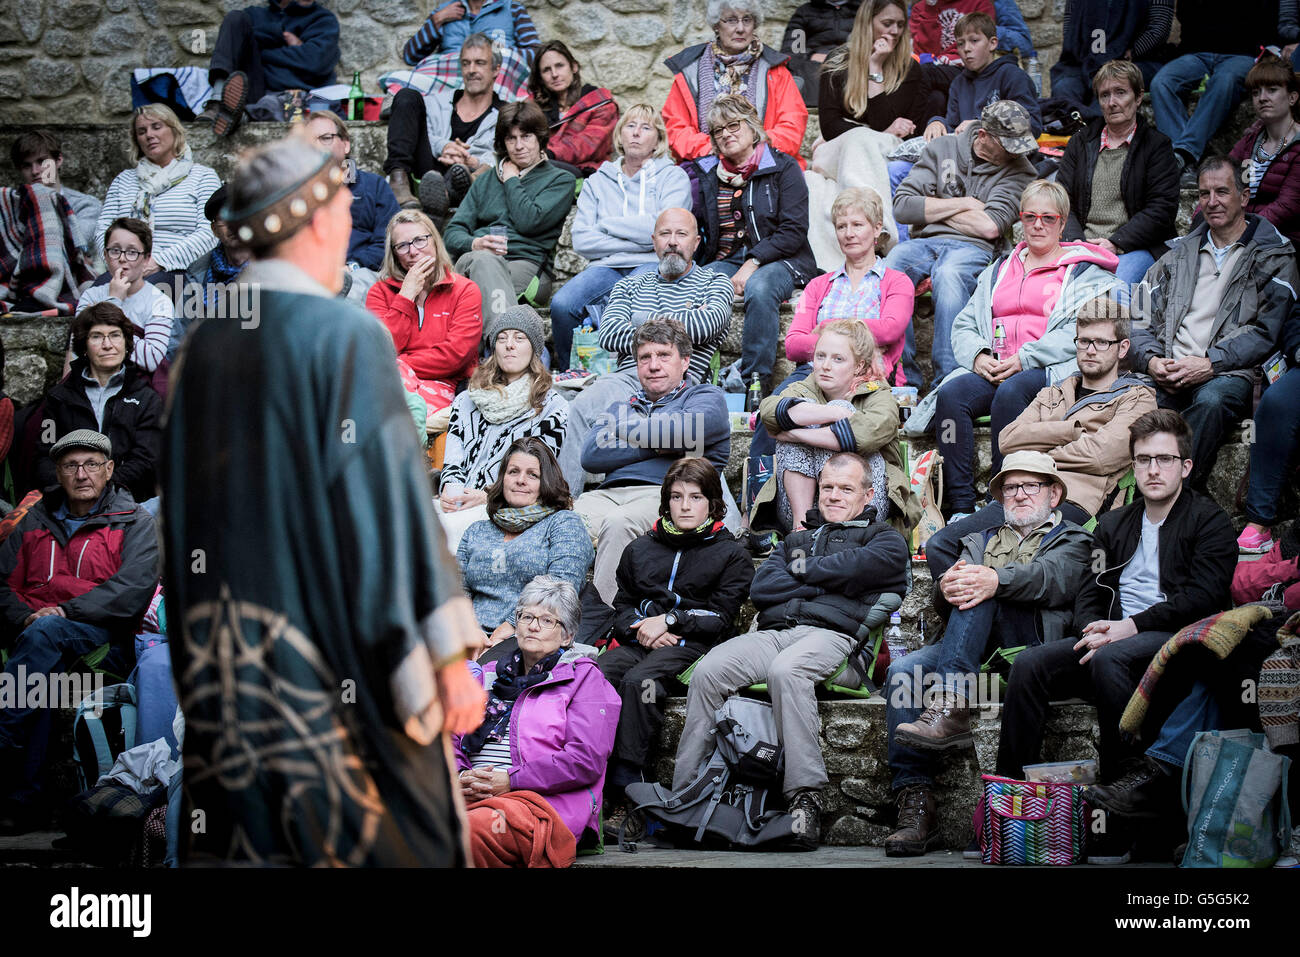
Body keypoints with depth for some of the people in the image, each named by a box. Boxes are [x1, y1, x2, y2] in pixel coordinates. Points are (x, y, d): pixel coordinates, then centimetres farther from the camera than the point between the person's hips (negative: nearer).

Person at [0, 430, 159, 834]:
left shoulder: (135, 523, 11)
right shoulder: (35, 521, 24)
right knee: (43, 671, -35)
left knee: (46, 632, -37)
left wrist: (64, 611, -16)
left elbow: (134, 587, -6)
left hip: (104, 637, -3)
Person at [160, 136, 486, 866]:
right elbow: (391, 498, -16)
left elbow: (181, 511, 12)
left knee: (246, 840, 10)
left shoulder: (203, 347, 6)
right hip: (339, 673, -6)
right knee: (399, 838, 4)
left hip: (225, 676, 7)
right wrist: (448, 655, -12)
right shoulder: (346, 336, -13)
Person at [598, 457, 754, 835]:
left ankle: (624, 794, -42)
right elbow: (622, 606, 24)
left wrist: (670, 621, -8)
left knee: (639, 680, -37)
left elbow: (720, 617, 3)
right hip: (639, 643, 4)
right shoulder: (640, 549, 25)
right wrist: (640, 627, 1)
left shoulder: (731, 555, 12)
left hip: (692, 645, -4)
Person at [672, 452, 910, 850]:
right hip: (774, 633, 5)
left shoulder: (885, 540, 19)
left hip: (831, 634, -5)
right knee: (708, 672, -26)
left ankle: (805, 797, -40)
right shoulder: (797, 540, 34)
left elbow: (854, 567, -6)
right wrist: (826, 584, 6)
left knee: (786, 669, -40)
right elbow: (760, 589, 15)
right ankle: (684, 792, -26)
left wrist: (802, 570, 10)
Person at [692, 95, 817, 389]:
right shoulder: (708, 174, 16)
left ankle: (756, 378, -36)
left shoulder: (783, 168, 1)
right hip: (725, 262, 4)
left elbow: (793, 231, -7)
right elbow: (695, 224, 23)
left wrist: (753, 264, -17)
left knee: (759, 289, -39)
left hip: (780, 261, -4)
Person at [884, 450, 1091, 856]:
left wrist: (995, 579, -29)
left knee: (978, 591, -31)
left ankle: (950, 708, -43)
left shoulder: (1073, 540, 18)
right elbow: (945, 599, 13)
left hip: (1034, 644, -4)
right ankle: (915, 804, -32)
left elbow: (1053, 578, -7)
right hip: (976, 651, 4)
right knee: (902, 672, -26)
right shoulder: (980, 541, 32)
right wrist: (946, 588, -15)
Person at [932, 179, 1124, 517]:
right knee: (950, 393, -28)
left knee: (1010, 393, -38)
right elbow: (964, 324, 22)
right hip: (993, 370, 5)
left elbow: (1080, 332, -5)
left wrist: (1024, 358, -15)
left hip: (1049, 371, -4)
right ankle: (961, 508, -32)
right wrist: (978, 356, -2)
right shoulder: (999, 270, 28)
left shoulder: (1084, 272, 11)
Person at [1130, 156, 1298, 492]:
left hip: (1228, 374, -3)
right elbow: (1143, 318, 21)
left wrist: (1211, 363, -15)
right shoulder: (1180, 254, 26)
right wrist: (1151, 359, -2)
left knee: (1211, 400, -41)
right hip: (1167, 374, 3)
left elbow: (1265, 331, -1)